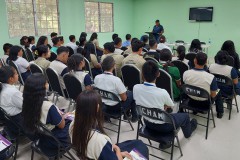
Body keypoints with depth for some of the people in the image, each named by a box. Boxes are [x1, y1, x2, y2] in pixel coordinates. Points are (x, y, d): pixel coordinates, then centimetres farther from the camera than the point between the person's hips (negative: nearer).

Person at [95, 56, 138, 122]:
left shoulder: (97, 77, -13)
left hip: (102, 105, 6)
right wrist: (125, 92, 4)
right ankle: (134, 116, 33)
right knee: (131, 94, 20)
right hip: (116, 107, -6)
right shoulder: (116, 80, -28)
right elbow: (124, 98, -18)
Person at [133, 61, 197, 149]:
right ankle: (188, 132, 56)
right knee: (185, 116, 24)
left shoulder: (135, 88, -21)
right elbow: (171, 106, -9)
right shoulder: (162, 92, -32)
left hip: (147, 123, 4)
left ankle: (163, 142, 35)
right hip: (163, 126, -4)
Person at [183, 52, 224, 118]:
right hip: (205, 103, -2)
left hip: (191, 102, 3)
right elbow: (213, 95, -16)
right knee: (218, 93, 27)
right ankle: (219, 112, 42)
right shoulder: (211, 77, -29)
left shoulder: (186, 73, -21)